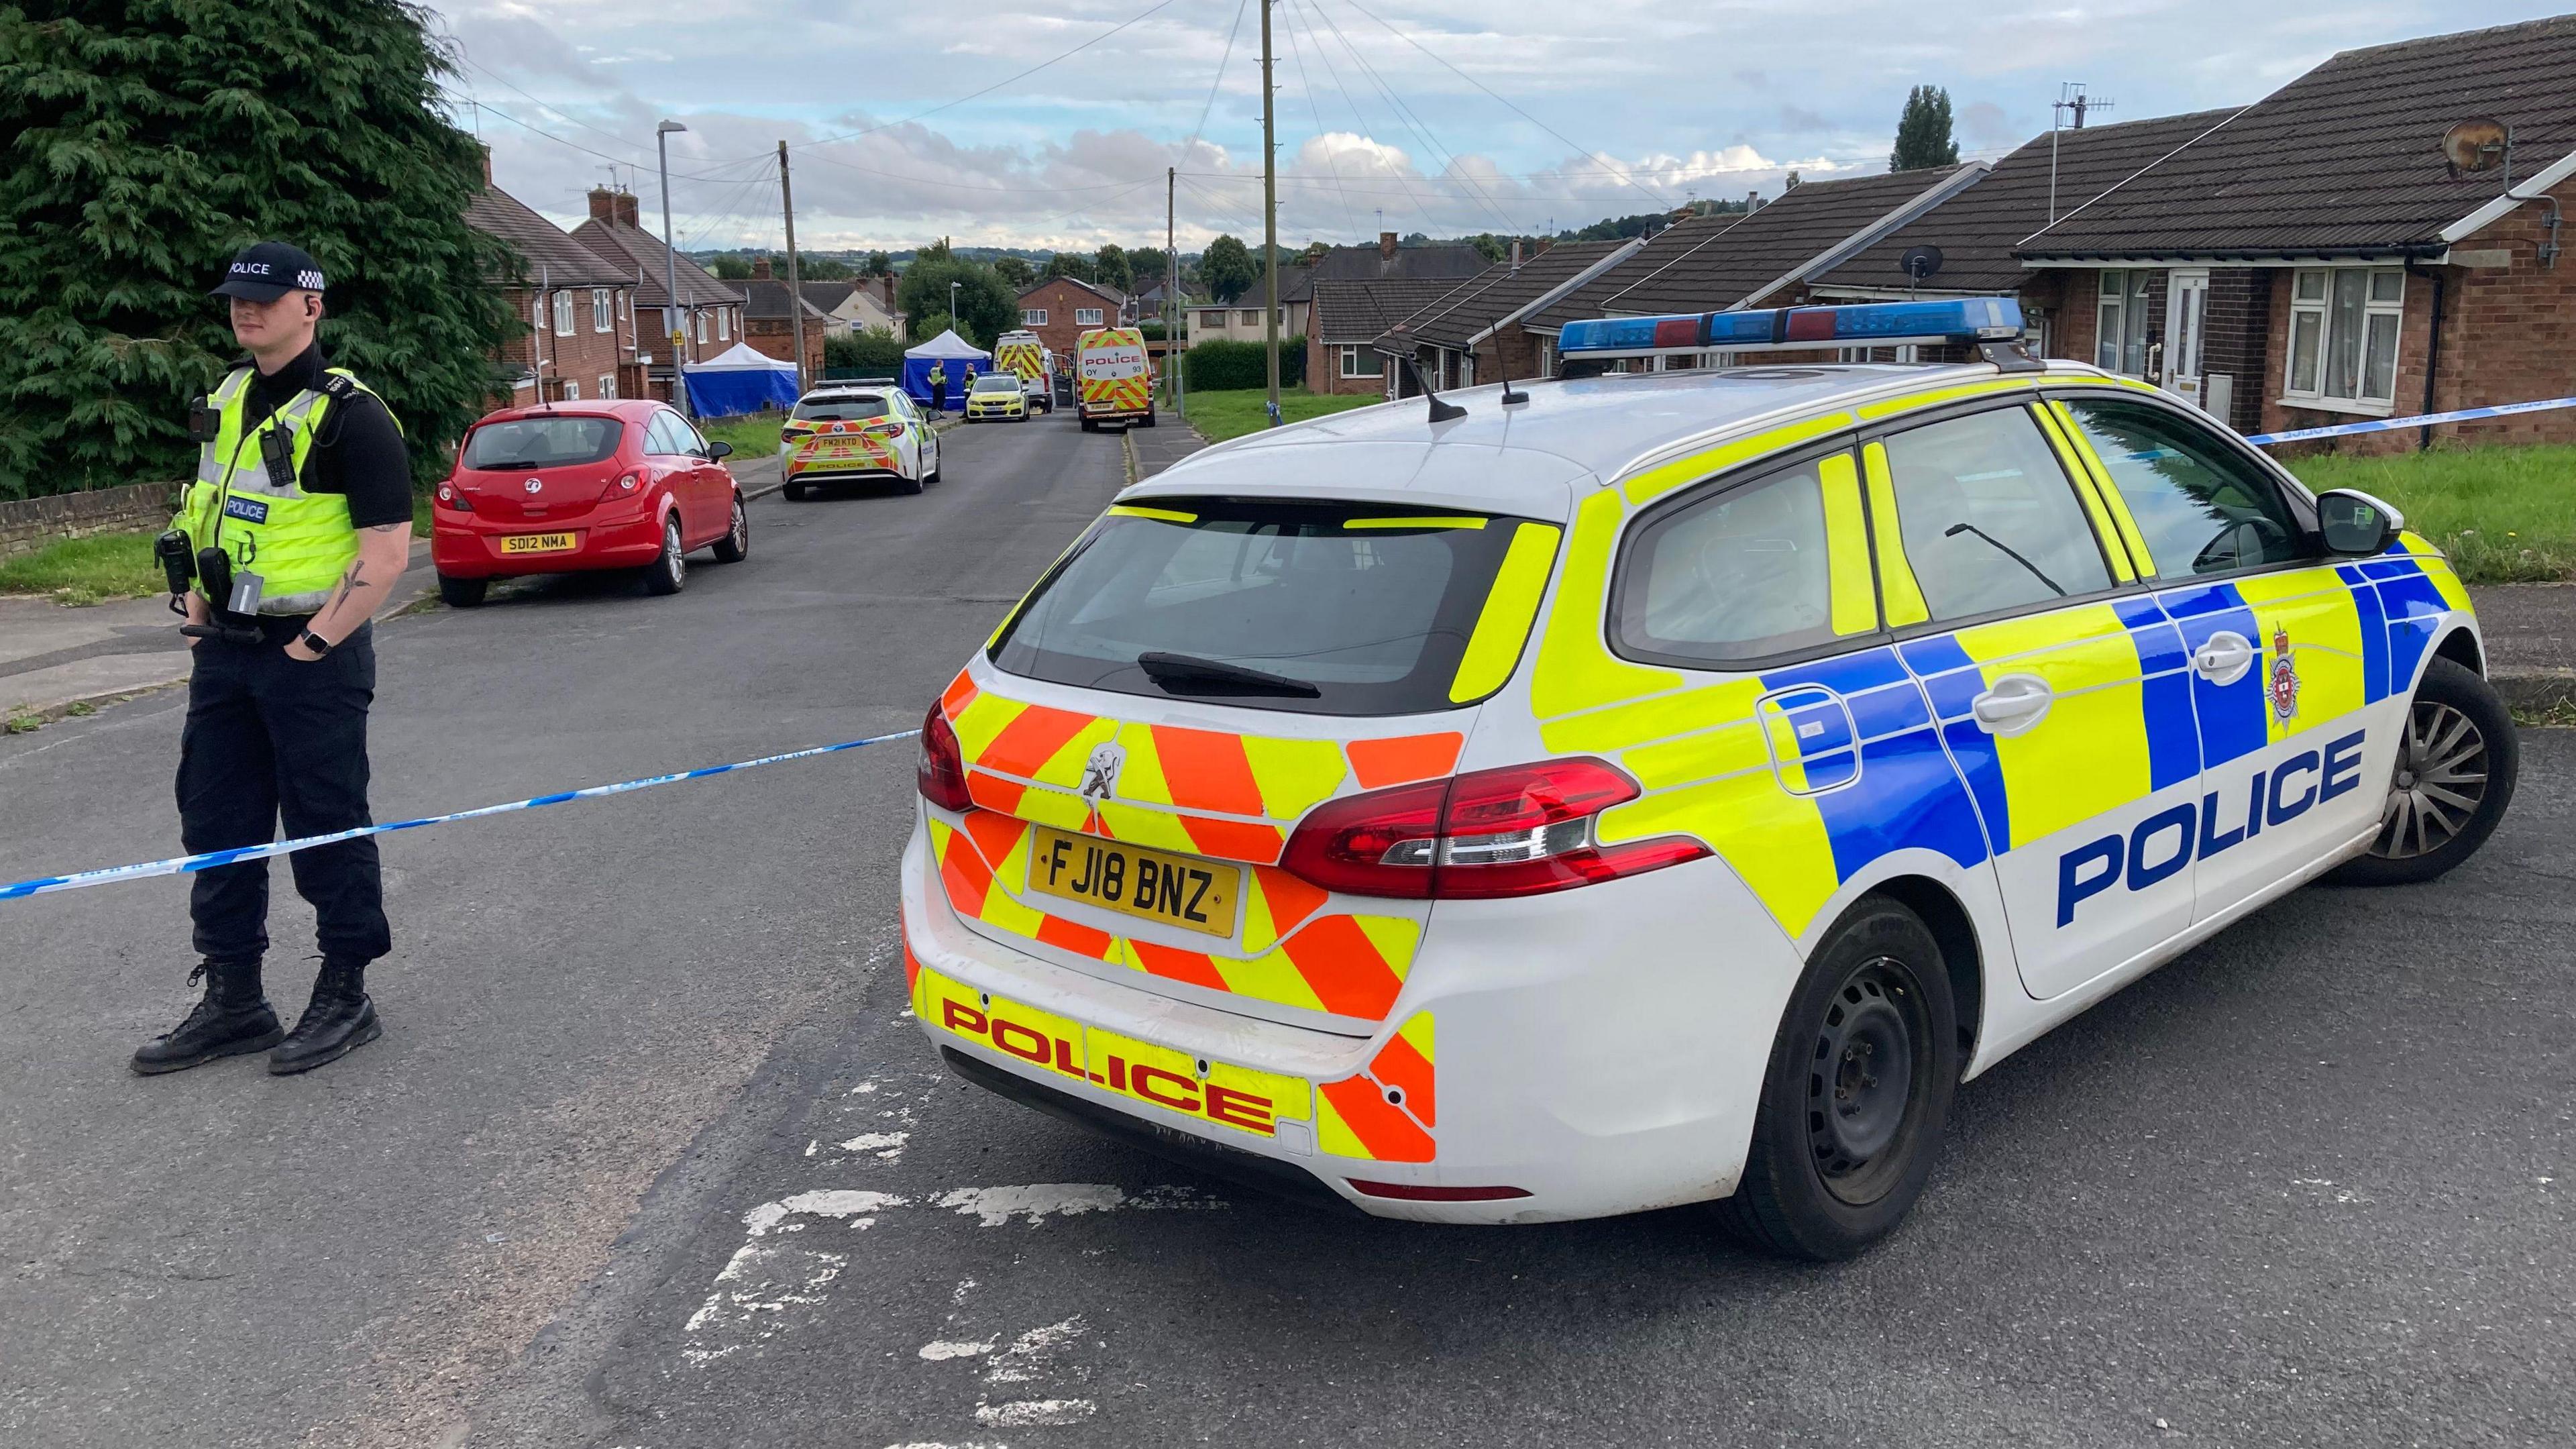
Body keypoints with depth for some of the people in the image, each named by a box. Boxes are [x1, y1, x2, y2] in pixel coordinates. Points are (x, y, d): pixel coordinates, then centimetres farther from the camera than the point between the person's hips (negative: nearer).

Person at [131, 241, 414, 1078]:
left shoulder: (349, 415, -13)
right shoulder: (226, 401, 11)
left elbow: (387, 552, -18)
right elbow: (206, 518, 22)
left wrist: (312, 646, -18)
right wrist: (200, 622, 11)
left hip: (313, 659, -8)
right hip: (226, 654, 8)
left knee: (326, 828, 2)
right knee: (216, 825, 12)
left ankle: (346, 998, 16)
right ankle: (233, 1001, 23)